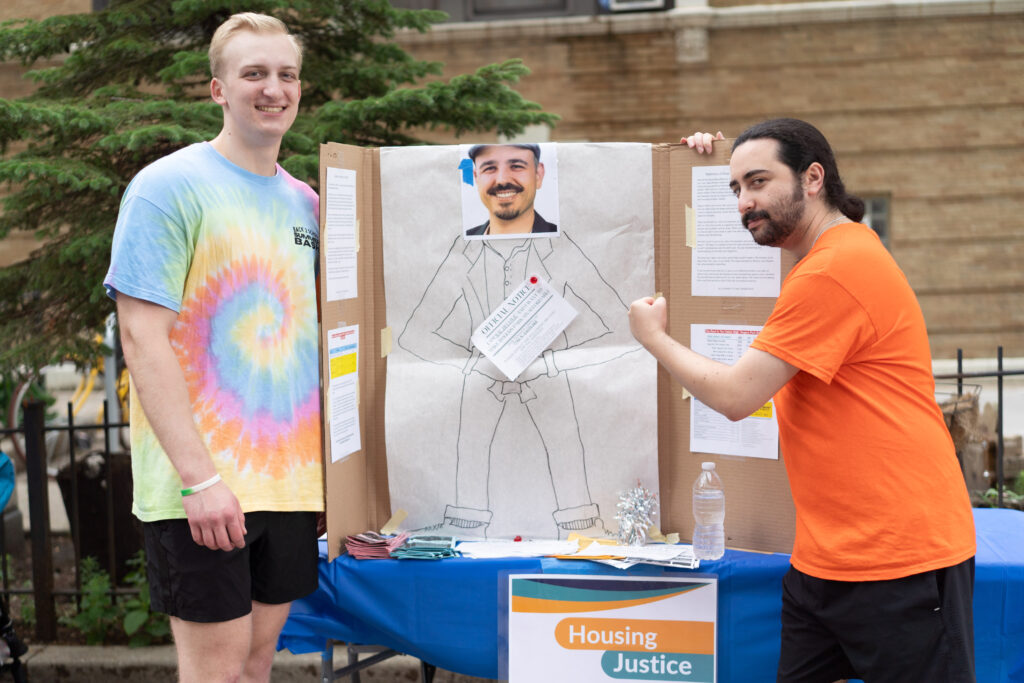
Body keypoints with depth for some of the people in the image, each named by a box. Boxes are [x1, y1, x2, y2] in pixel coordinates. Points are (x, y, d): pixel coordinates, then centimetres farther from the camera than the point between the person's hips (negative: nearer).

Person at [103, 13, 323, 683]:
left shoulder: (305, 201, 12)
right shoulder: (168, 187, -8)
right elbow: (143, 339, -14)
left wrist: (336, 463, 10)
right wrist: (199, 476, -20)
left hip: (291, 476, 6)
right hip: (202, 483, -6)